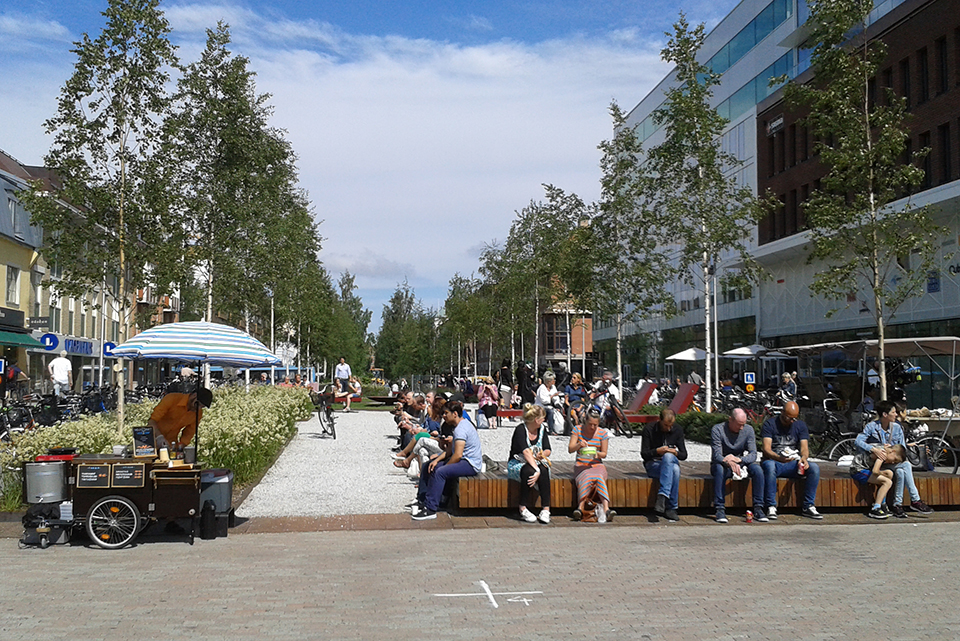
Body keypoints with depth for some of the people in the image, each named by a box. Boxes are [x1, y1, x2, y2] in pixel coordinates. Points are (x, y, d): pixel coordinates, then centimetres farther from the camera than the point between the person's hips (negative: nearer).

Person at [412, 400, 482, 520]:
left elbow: (458, 455, -26)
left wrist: (445, 466, -13)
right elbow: (450, 451, 15)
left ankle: (430, 509, -30)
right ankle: (422, 500, 14)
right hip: (464, 460, 11)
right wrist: (437, 460, 2)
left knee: (440, 472, -32)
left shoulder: (461, 428, -19)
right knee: (428, 467, 9)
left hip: (471, 465, -11)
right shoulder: (460, 426, 15)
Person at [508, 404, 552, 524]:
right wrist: (536, 470, -40)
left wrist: (543, 454, -17)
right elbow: (526, 452, -29)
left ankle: (545, 509, -30)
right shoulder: (521, 429, -16)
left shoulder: (542, 429, 6)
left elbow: (548, 450, 8)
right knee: (528, 471, -38)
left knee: (544, 471, -30)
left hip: (536, 463, 5)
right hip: (517, 464, -5)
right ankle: (523, 509, -29)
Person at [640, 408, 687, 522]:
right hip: (653, 465, -3)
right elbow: (644, 454, -6)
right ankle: (671, 508, -35)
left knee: (668, 456, -37)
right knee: (674, 470, -36)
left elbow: (684, 455, 5)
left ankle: (662, 497, -39)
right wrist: (657, 451, -25)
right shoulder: (649, 429, -5)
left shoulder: (678, 429, 3)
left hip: (671, 462, 3)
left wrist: (675, 453, -19)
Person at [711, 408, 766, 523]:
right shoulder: (717, 430, -15)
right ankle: (720, 509, -35)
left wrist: (739, 460, -32)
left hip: (741, 464, 3)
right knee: (719, 468, -38)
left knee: (757, 469, -26)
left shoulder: (748, 430, -4)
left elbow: (753, 455, -11)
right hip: (721, 463, -3)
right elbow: (717, 455, -23)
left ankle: (758, 508, -20)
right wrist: (729, 462, -46)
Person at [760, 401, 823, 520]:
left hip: (793, 463, 4)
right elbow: (766, 449, -12)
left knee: (814, 468, -25)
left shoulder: (800, 425, 11)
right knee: (769, 466, -40)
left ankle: (808, 506, -16)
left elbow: (804, 447, 1)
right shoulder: (769, 424, -2)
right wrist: (779, 458, -34)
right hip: (774, 461, -4)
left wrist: (804, 457, -25)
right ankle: (771, 507, -33)